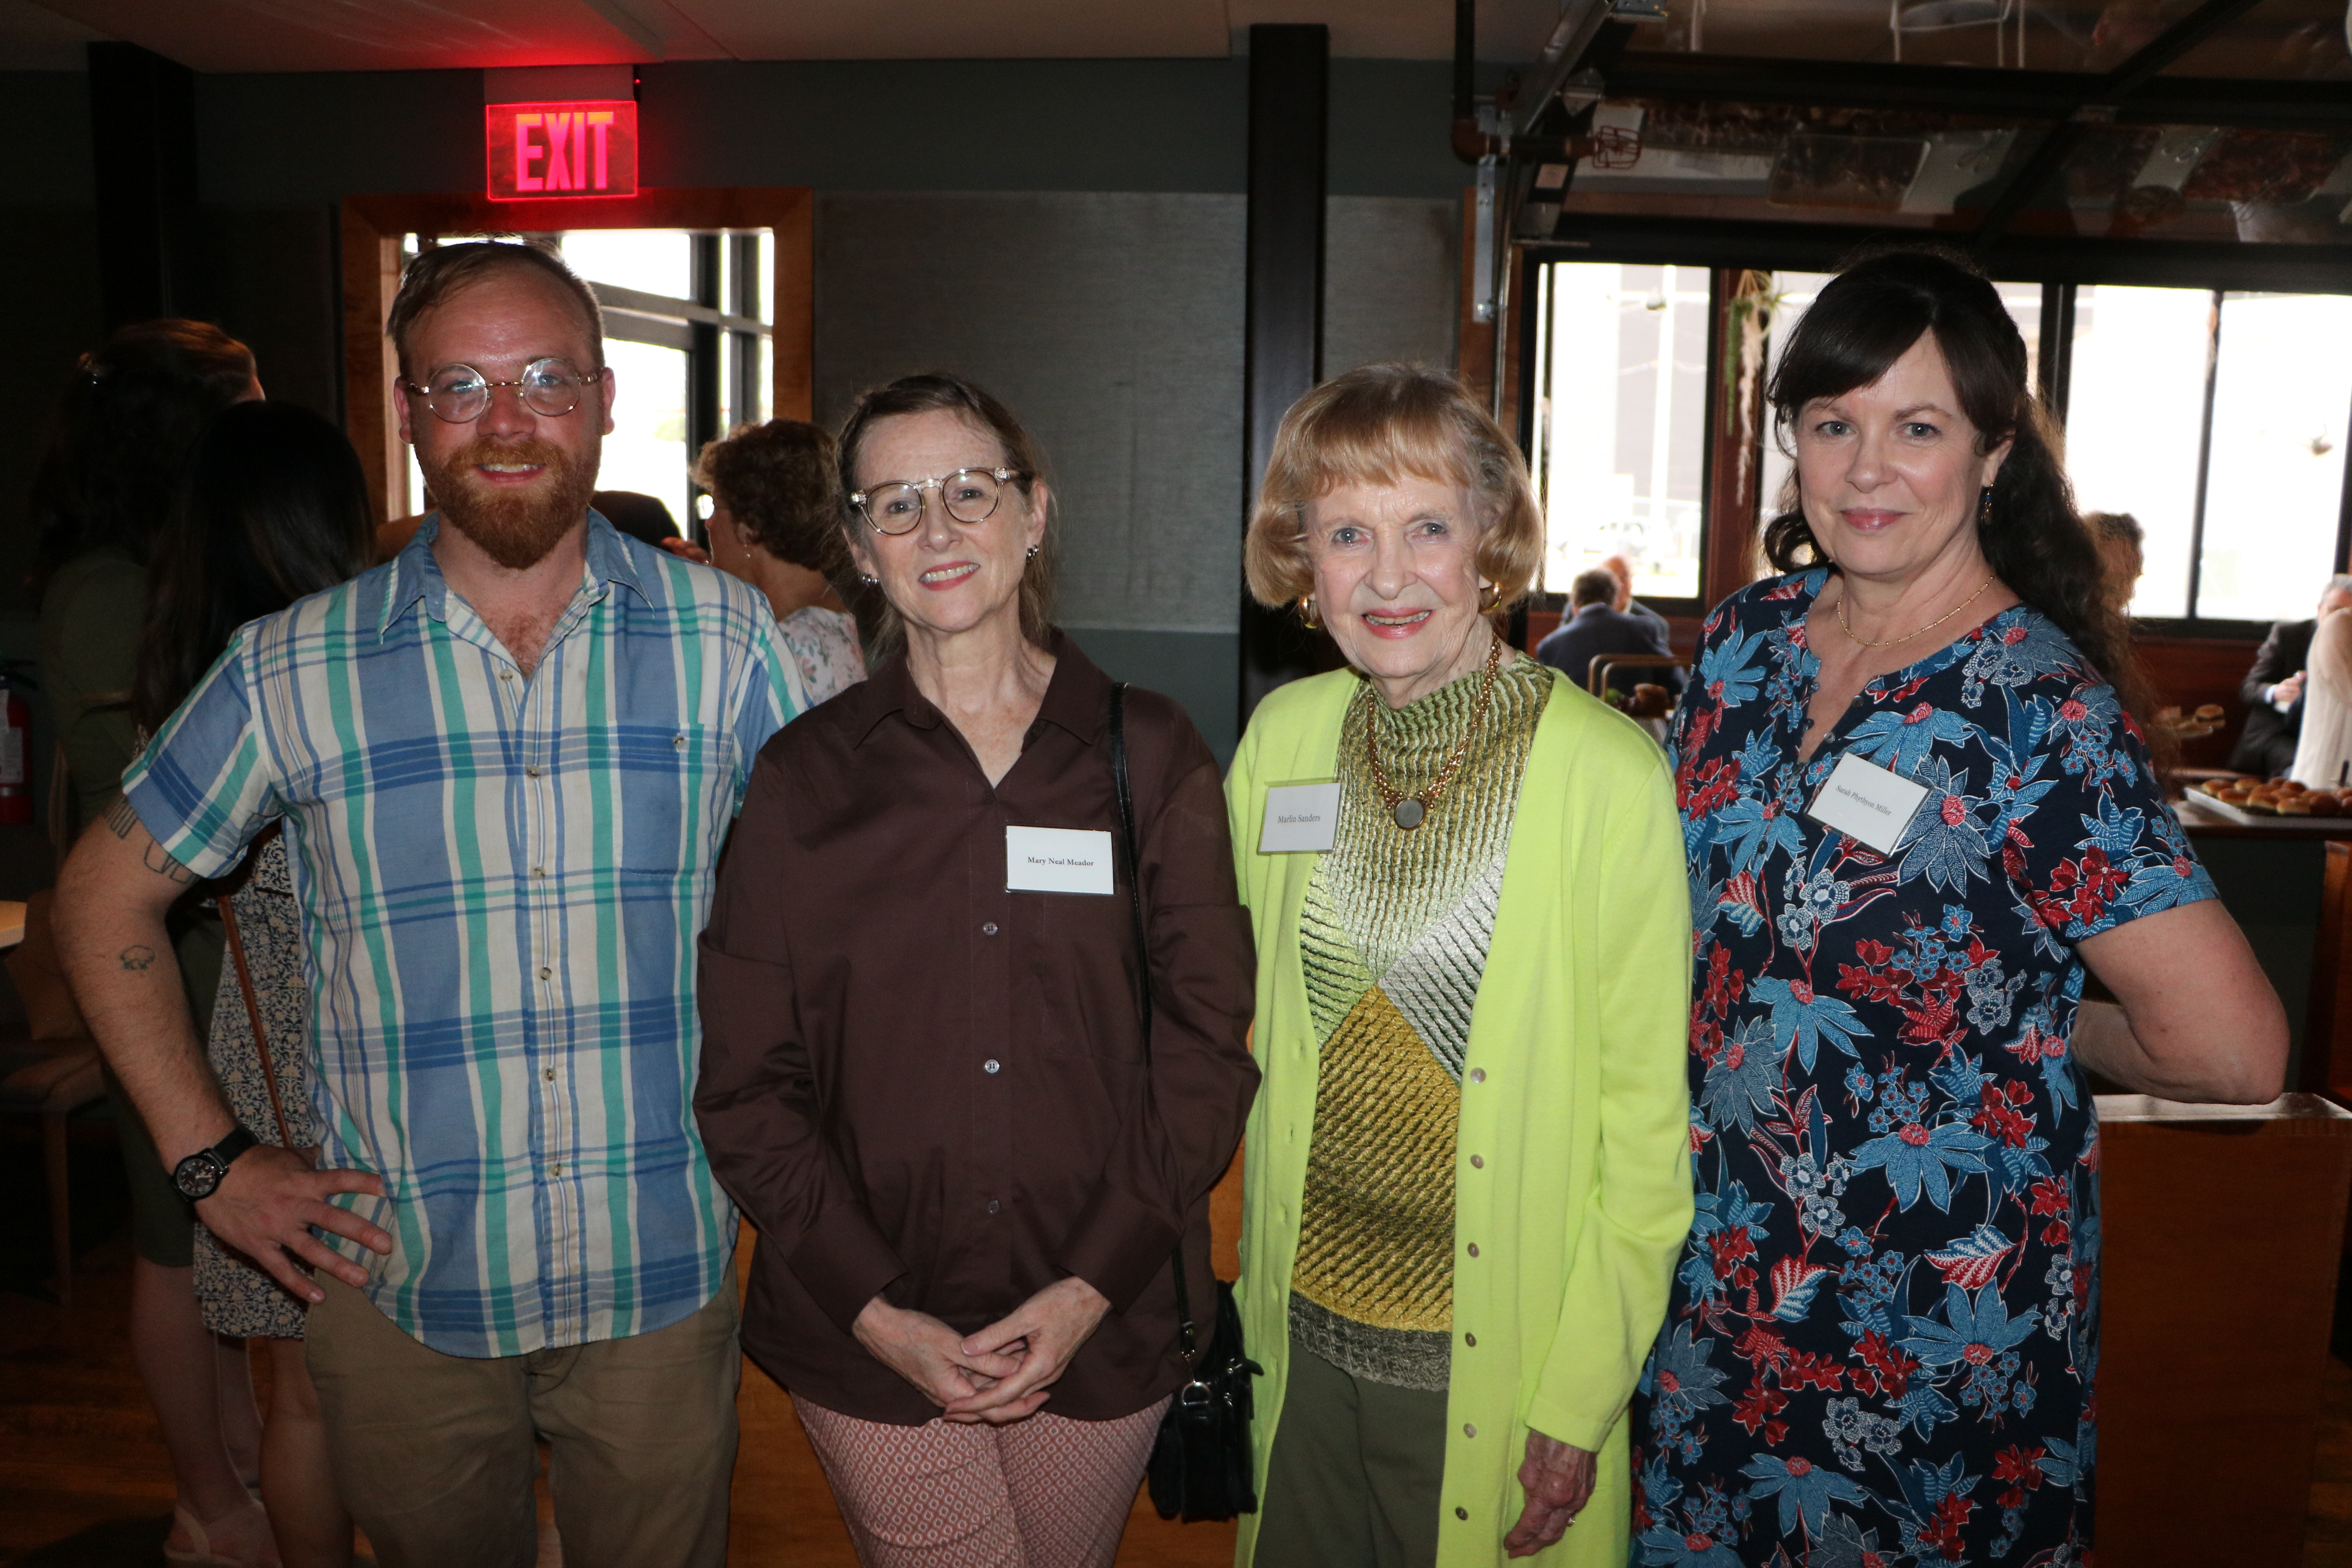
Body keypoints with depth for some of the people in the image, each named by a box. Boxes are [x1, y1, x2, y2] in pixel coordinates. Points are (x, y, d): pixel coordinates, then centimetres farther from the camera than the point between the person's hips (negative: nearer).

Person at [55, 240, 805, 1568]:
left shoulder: (726, 638, -6)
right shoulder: (296, 668, -5)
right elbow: (107, 897, 7)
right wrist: (211, 1158, 1)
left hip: (662, 1281, 0)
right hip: (399, 1285, 0)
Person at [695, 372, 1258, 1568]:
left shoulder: (1149, 754, -1)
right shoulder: (803, 779, -1)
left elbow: (1209, 1042, -3)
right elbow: (747, 1086, -1)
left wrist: (1091, 1288, -10)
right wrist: (878, 1312, -10)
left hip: (1103, 1325, 1)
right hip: (865, 1334, 0)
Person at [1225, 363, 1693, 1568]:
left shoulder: (1609, 772, -16)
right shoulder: (1283, 737, -3)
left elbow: (1649, 1120, -11)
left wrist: (1583, 1396, -9)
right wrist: (1257, 1303, 10)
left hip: (1496, 1362, -4)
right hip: (1304, 1334, 4)